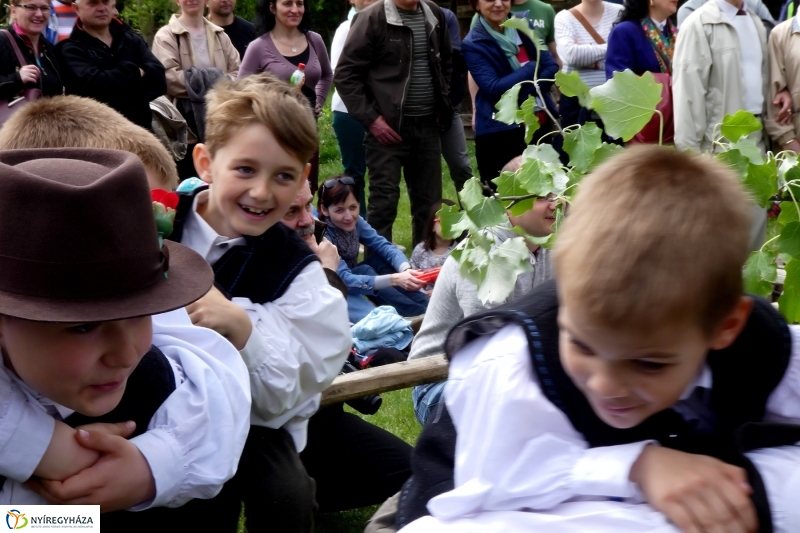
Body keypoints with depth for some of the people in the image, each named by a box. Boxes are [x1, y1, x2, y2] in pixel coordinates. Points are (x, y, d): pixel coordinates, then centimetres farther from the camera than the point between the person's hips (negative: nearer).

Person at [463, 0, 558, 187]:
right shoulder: (472, 45, -6)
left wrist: (520, 91, -14)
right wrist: (532, 69, -9)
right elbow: (494, 88, -16)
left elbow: (552, 67, 2)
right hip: (499, 132, -5)